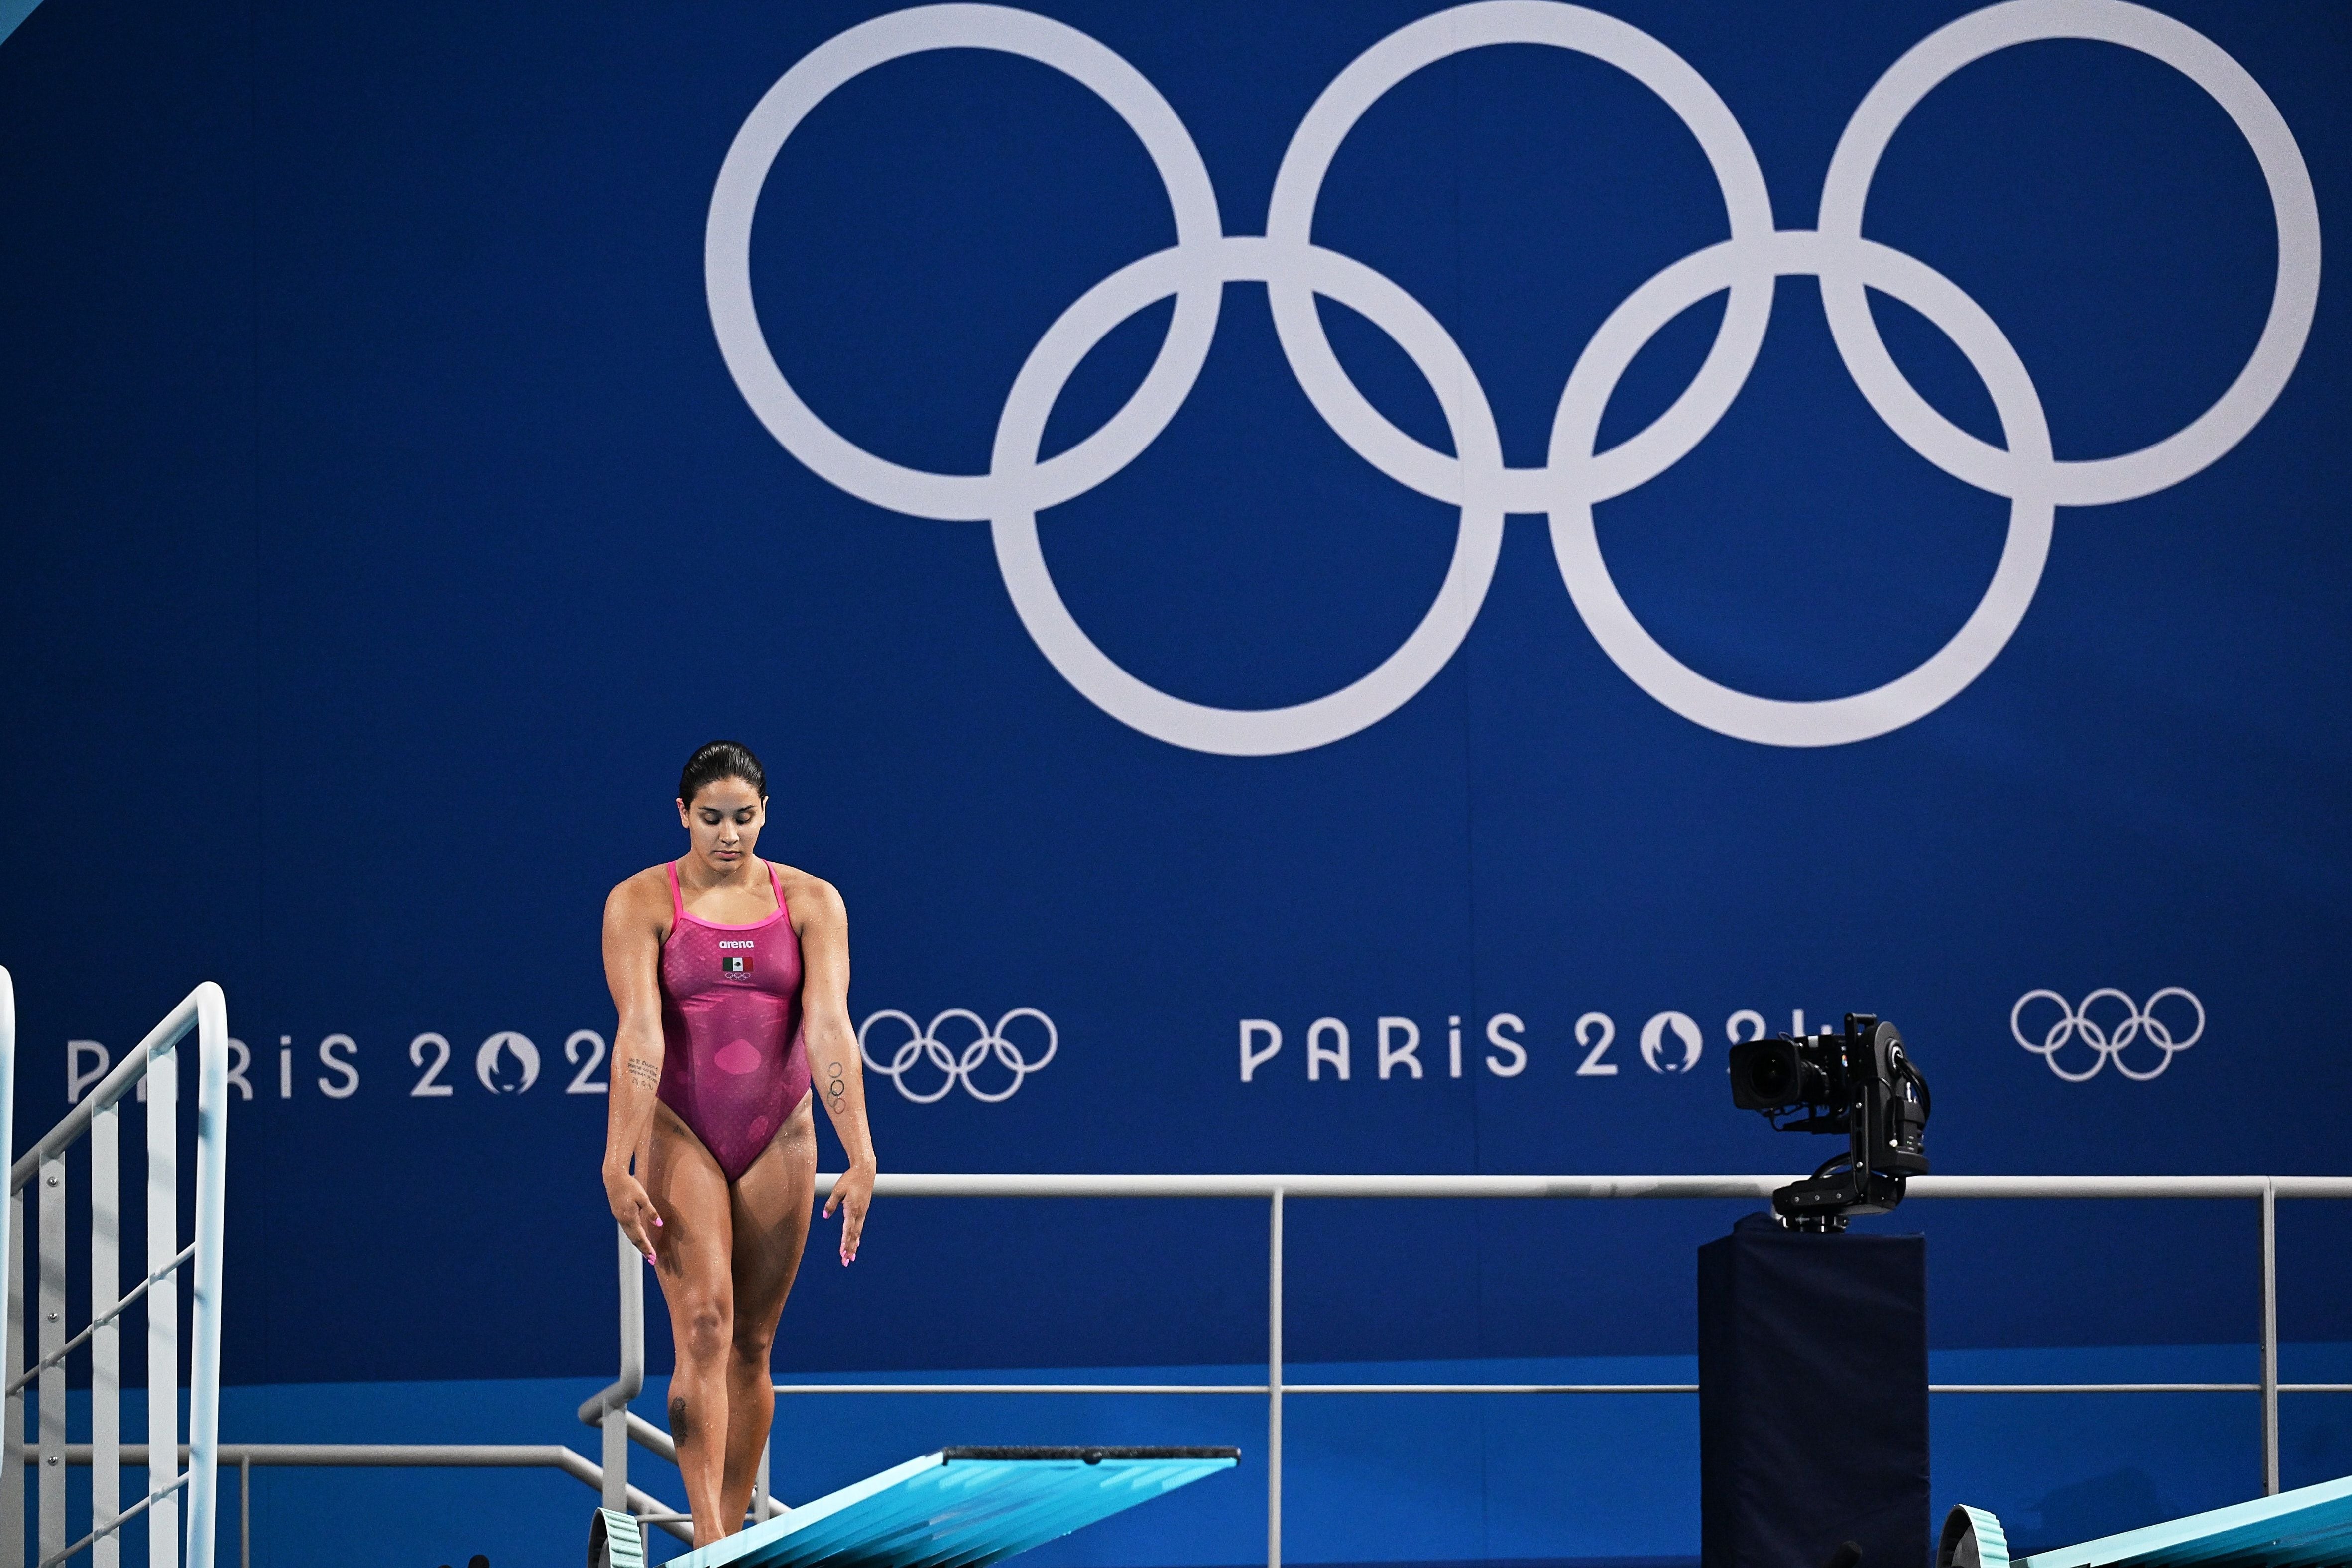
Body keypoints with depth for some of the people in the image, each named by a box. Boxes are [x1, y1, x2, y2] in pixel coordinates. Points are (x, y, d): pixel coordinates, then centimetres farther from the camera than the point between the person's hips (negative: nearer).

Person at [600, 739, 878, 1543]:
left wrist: (861, 1158, -18)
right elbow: (640, 1033, -14)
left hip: (778, 1138, 3)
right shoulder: (642, 901, -4)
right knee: (704, 1324, -16)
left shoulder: (810, 902, 1)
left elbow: (828, 1025, -10)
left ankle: (731, 1537, 14)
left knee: (751, 1344, 6)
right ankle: (709, 1544, -23)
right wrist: (618, 1168, -20)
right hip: (679, 1134, -3)